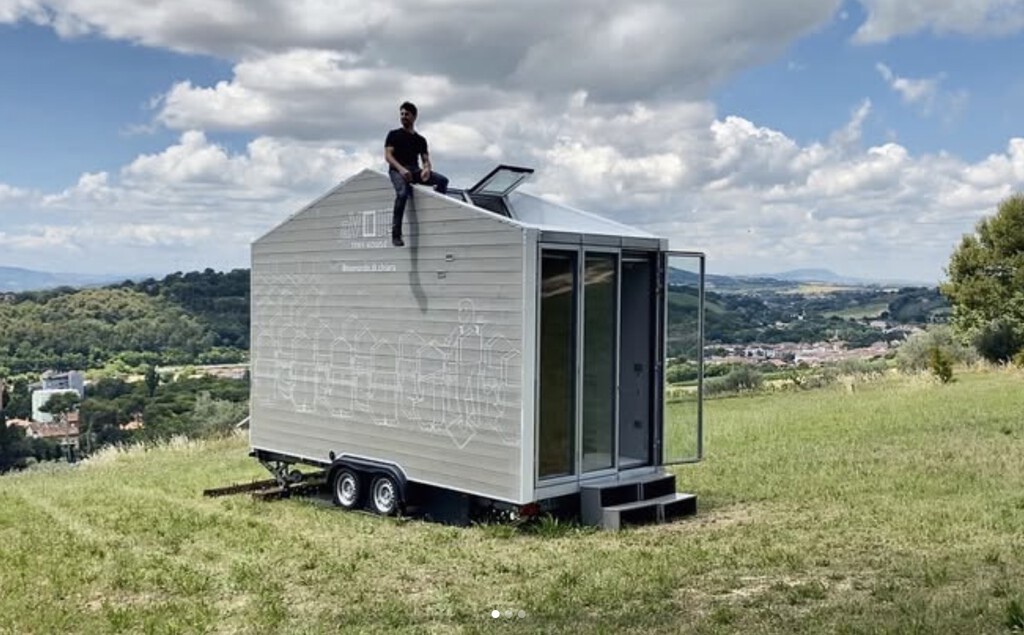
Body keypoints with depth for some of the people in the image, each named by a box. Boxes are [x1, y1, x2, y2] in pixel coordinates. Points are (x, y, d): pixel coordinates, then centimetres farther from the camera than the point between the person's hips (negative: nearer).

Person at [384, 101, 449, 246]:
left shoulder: (420, 139, 22)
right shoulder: (394, 135, 12)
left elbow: (426, 159, 16)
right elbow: (388, 155, 0)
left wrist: (427, 169, -11)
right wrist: (401, 169, -19)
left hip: (415, 170, 4)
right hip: (397, 170, -4)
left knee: (443, 180, -19)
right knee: (403, 192, -35)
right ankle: (396, 235, -35)